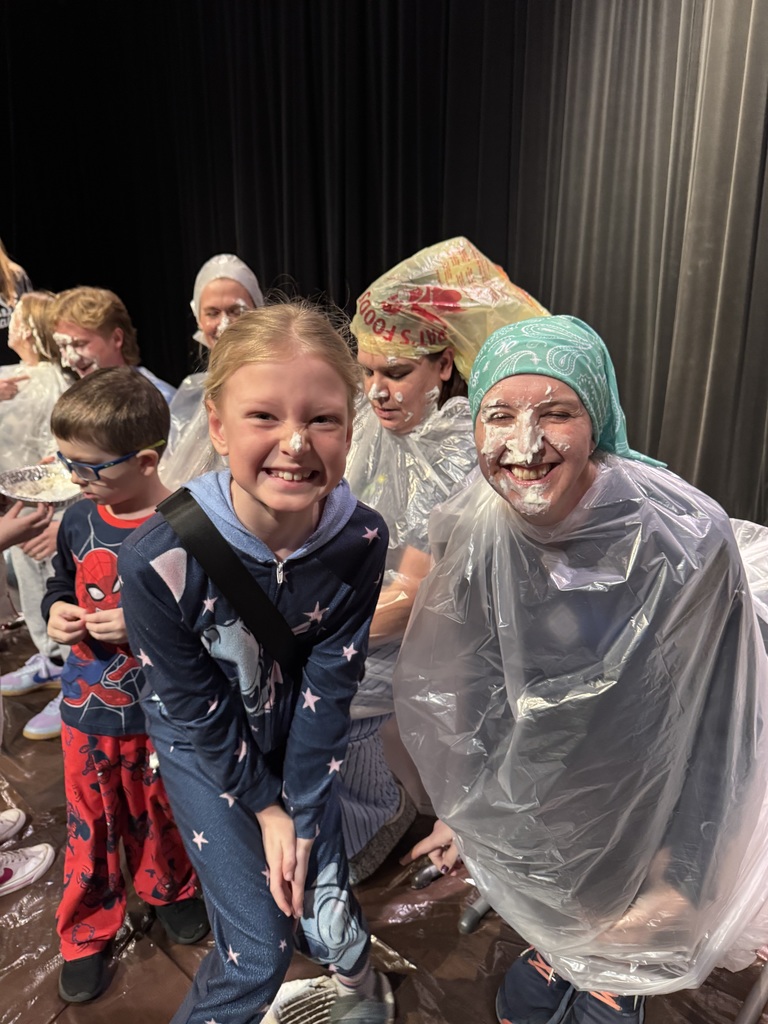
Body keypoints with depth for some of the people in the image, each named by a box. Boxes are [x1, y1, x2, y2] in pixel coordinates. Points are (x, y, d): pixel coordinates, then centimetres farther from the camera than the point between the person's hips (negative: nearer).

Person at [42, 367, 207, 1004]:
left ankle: (170, 891, 51)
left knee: (158, 816, 21)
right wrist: (56, 612, -8)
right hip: (86, 710, 4)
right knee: (90, 824, 19)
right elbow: (59, 585, 12)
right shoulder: (79, 520, -5)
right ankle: (86, 934, 43)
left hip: (159, 716, -3)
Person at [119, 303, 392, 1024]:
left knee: (326, 917, 7)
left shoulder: (360, 540, -24)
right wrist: (264, 806, -8)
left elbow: (327, 683, -15)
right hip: (205, 748, -1)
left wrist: (301, 813, -12)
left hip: (300, 735, 2)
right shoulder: (157, 560, -32)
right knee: (259, 949, 0)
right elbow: (196, 709, -18)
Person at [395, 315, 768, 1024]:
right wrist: (462, 813, 4)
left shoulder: (683, 537, -28)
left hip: (640, 827, -2)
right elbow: (459, 692, -3)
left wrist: (683, 880, -10)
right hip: (531, 822, 3)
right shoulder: (473, 532, -17)